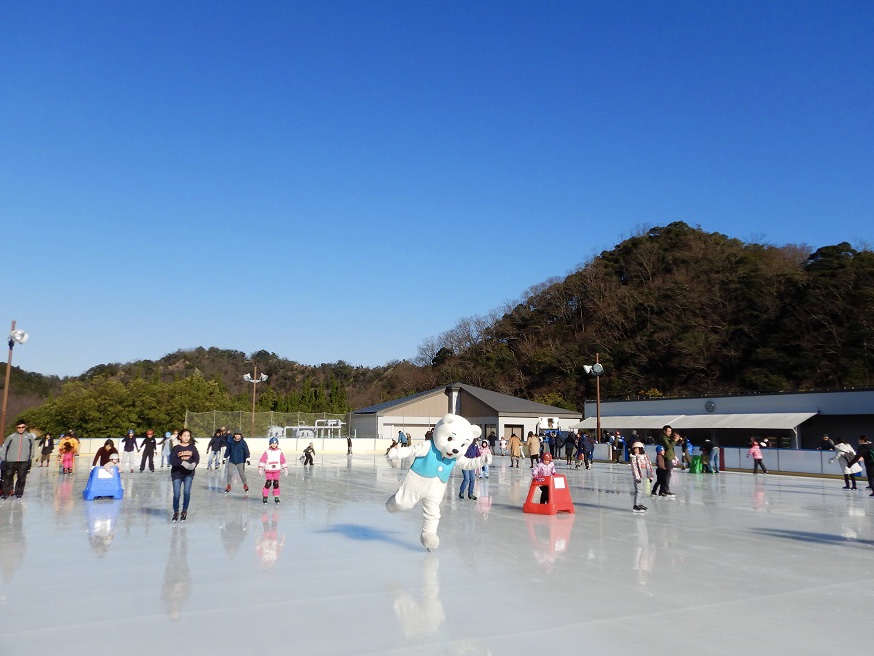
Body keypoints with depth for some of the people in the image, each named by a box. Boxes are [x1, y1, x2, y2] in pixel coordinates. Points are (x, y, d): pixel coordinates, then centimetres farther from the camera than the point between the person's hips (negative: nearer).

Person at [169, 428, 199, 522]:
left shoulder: (192, 447, 5)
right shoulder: (176, 448, -2)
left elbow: (197, 458, -5)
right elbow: (172, 460, -13)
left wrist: (194, 464, -25)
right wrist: (182, 462, -27)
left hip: (189, 473, 1)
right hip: (177, 473, -1)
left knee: (186, 492, -8)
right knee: (176, 494, 0)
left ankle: (184, 511, 11)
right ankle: (176, 512, 21)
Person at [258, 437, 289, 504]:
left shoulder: (279, 452, 4)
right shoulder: (267, 452, -3)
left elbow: (283, 461, 7)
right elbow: (262, 460, -5)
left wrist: (285, 468, 4)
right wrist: (260, 468, -12)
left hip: (276, 470, 2)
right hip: (268, 470, -2)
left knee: (276, 483, 2)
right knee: (268, 483, -8)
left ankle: (276, 497, 10)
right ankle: (265, 497, 3)